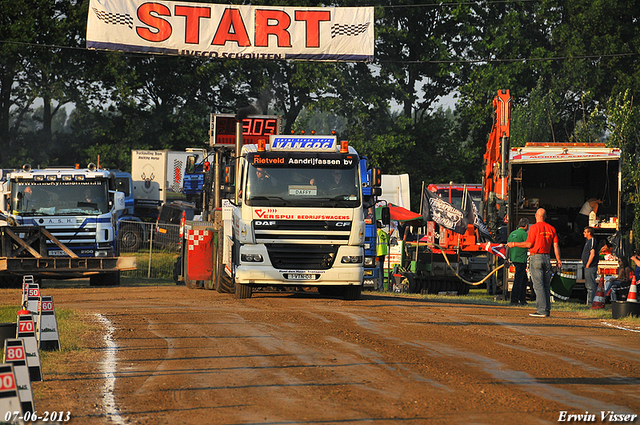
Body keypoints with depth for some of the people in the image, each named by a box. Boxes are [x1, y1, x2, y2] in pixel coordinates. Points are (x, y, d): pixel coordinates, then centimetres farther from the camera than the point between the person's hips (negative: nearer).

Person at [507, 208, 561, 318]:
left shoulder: (534, 227, -7)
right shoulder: (551, 228, 9)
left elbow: (529, 244, -10)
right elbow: (555, 245, 7)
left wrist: (514, 244, 0)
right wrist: (558, 259, 9)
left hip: (536, 258, -6)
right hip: (547, 258, 6)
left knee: (538, 285, -7)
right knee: (546, 285, 10)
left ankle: (542, 310, -12)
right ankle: (547, 310, 10)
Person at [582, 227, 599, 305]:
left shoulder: (592, 241, -13)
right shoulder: (588, 241, 18)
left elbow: (592, 254, -20)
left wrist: (587, 265, -18)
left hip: (591, 267, -11)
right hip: (587, 267, 11)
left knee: (591, 285, -10)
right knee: (588, 285, 14)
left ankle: (591, 302, -10)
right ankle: (589, 302, 19)